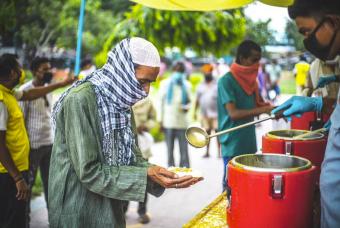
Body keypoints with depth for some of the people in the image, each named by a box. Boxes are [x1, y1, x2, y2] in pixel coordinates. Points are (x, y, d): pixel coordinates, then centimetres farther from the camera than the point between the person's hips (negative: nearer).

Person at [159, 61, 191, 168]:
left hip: (182, 122, 0)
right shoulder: (165, 83, 8)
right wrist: (161, 120, 5)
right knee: (170, 150, 4)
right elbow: (162, 102, 10)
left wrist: (187, 107, -10)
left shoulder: (186, 85, 9)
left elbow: (188, 101, 14)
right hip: (168, 122, 0)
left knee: (184, 150, -3)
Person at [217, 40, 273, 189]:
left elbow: (256, 105, 17)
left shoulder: (250, 80, 10)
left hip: (249, 143, 7)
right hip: (233, 146, -7)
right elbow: (233, 113, -22)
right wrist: (264, 110, -28)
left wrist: (273, 109, -2)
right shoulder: (226, 81, -14)